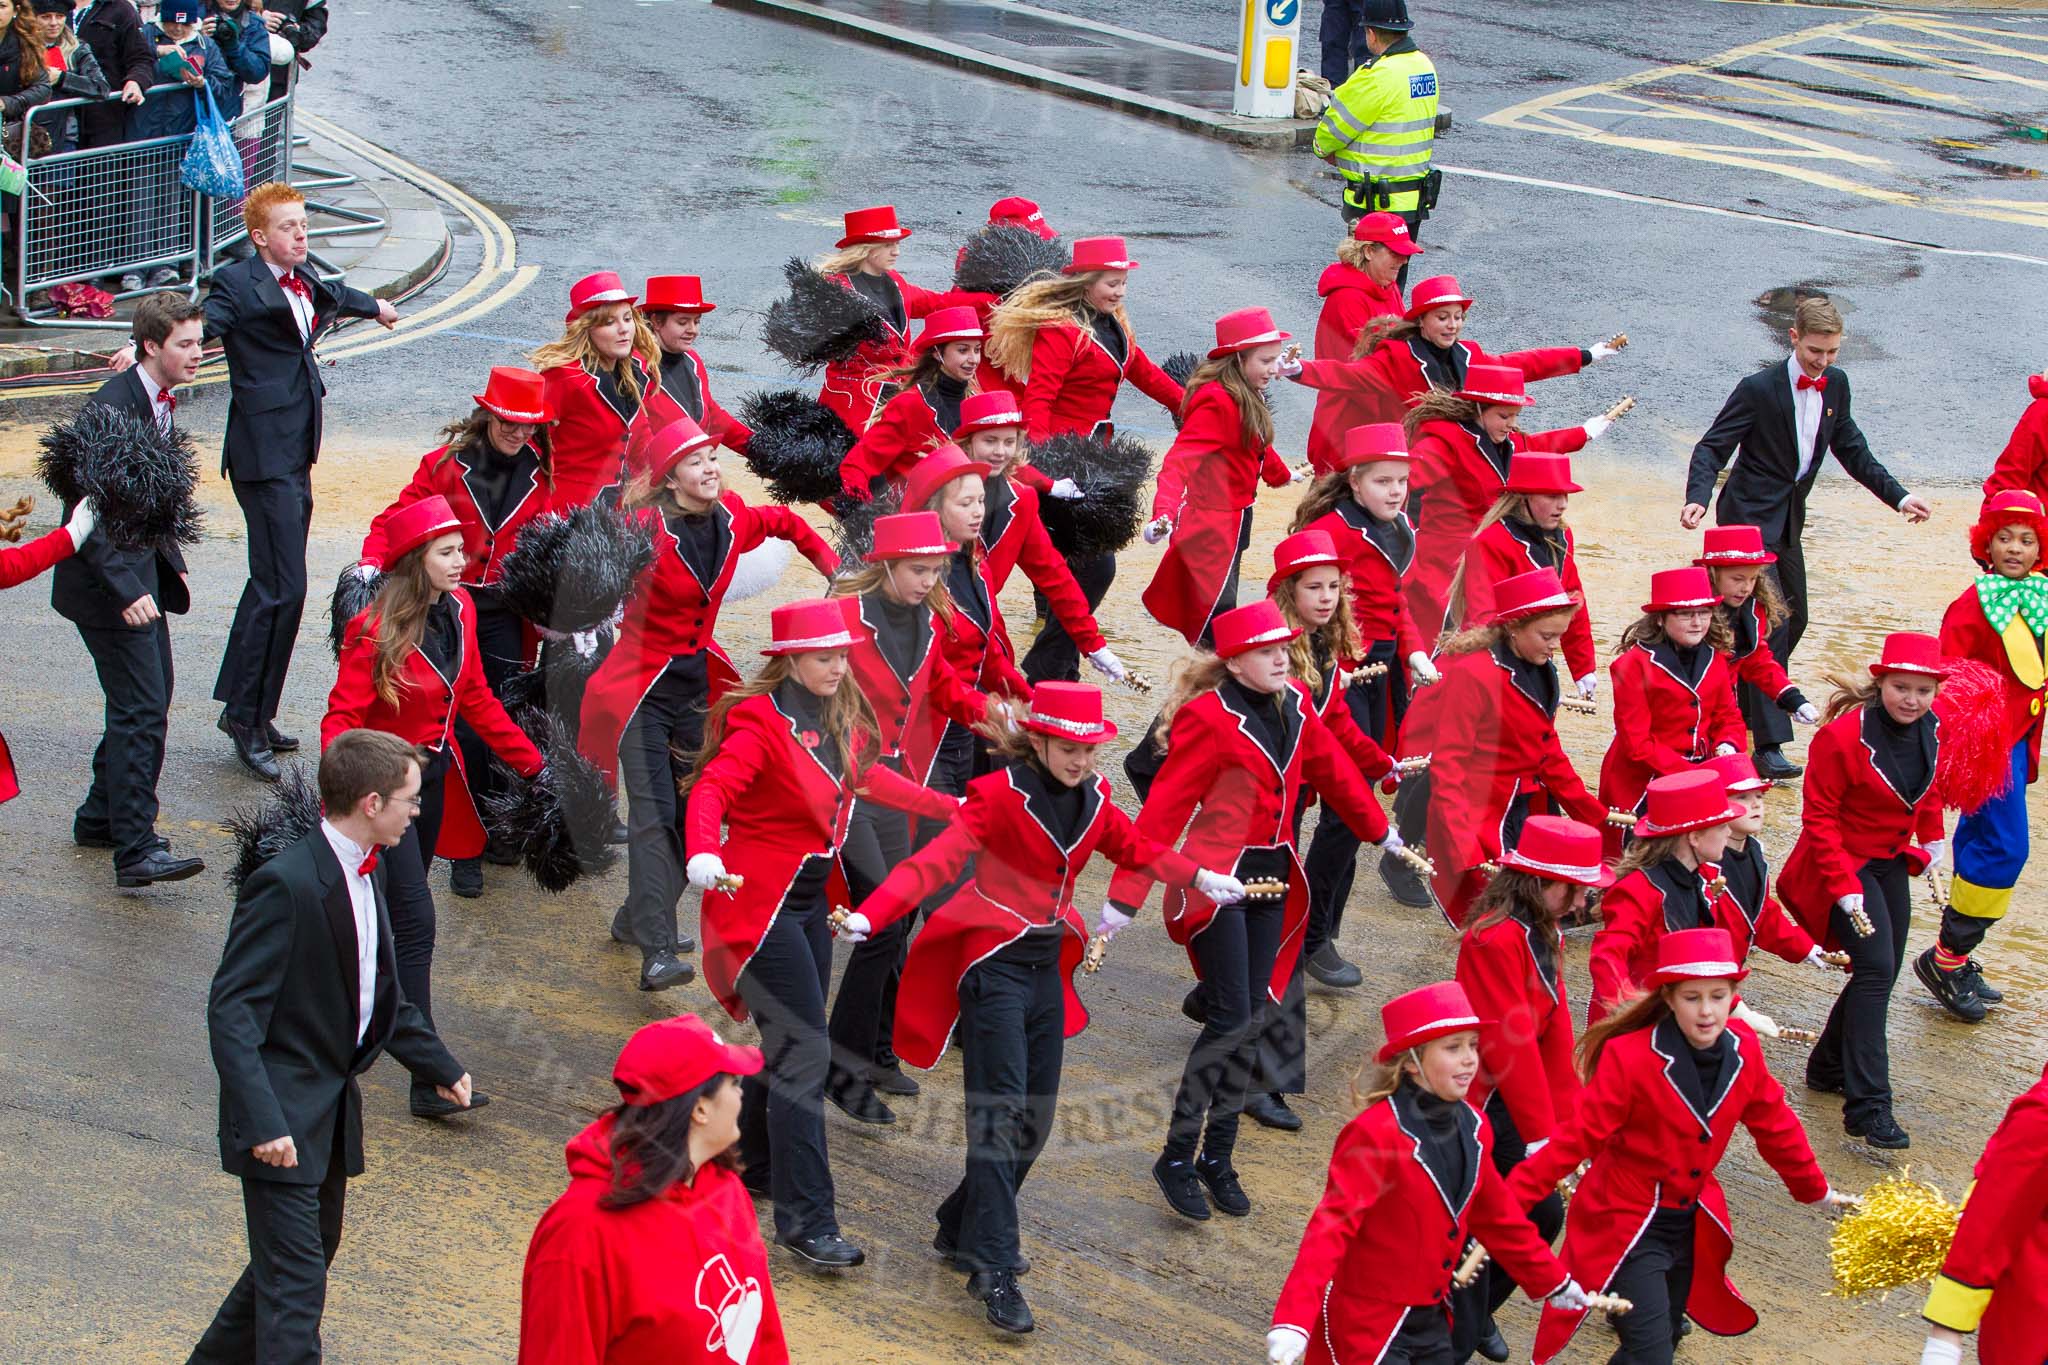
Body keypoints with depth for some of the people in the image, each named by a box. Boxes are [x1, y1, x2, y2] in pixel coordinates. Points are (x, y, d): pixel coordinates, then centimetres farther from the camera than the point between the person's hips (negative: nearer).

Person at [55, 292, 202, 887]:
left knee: (151, 698, 16)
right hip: (107, 578, -10)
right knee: (141, 709, -11)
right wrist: (125, 590, -30)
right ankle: (135, 851, -9)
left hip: (143, 572, 10)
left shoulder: (159, 402, 8)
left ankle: (102, 817, 30)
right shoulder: (112, 407, -21)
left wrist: (171, 564, 17)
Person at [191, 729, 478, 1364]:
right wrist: (263, 1122, -30)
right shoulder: (285, 883, -22)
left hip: (333, 1106, 9)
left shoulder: (370, 872, 7)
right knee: (296, 1281, -8)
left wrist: (439, 1066, 21)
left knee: (311, 1253, 21)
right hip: (285, 1113, -9)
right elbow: (230, 1012, -23)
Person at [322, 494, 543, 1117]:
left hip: (436, 778, 7)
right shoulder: (376, 631, -19)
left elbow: (475, 699, 12)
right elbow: (342, 717, -20)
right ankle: (428, 1080, -13)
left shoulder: (458, 610, 1)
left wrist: (531, 761, 12)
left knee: (399, 911, 16)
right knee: (415, 923, -12)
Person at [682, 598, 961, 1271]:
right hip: (761, 904, -8)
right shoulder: (760, 723, -17)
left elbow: (866, 777, 24)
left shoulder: (841, 720, 7)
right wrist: (703, 855, -49)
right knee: (805, 1052, -13)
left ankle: (753, 1166, 36)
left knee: (790, 1042, 16)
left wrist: (950, 807, 28)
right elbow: (711, 791, -29)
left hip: (812, 899, 8)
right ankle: (805, 1220, -11)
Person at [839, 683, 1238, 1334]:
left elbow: (1135, 847, 23)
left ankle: (962, 1228, 28)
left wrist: (1199, 877, 16)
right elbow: (937, 861, -26)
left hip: (1048, 963, 7)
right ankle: (993, 1269, -12)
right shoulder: (1001, 795, -15)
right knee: (1001, 1116, -13)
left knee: (1036, 1118, 11)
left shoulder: (1092, 798, 5)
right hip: (995, 963, -7)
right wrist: (870, 916, -39)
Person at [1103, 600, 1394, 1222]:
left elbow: (1333, 770, 19)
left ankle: (1218, 1158, 17)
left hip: (1271, 877, 7)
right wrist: (1124, 897, -21)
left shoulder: (1294, 706, 4)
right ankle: (1176, 1158, 0)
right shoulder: (1209, 719, -15)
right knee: (1231, 1019, -11)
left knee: (1251, 1020, 8)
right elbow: (1165, 808, -18)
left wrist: (1381, 832, 28)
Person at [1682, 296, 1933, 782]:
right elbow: (1712, 448, -16)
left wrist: (1899, 496, 6)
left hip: (1787, 521, 8)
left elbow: (1851, 450, 13)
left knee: (1792, 618, 17)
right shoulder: (1759, 389, -16)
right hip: (1750, 518, -8)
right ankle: (1768, 745, -17)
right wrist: (1698, 498, -33)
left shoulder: (1836, 385, 3)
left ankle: (1747, 705, 39)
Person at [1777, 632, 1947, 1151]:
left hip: (1891, 862, 7)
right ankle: (1866, 1107, -22)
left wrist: (1932, 837, 14)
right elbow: (1819, 816, -19)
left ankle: (1828, 1067, 31)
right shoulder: (1843, 736, -24)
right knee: (1876, 968, -19)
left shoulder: (1928, 730, -3)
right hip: (1845, 861, -7)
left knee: (1883, 972, 12)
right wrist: (1844, 887, -22)